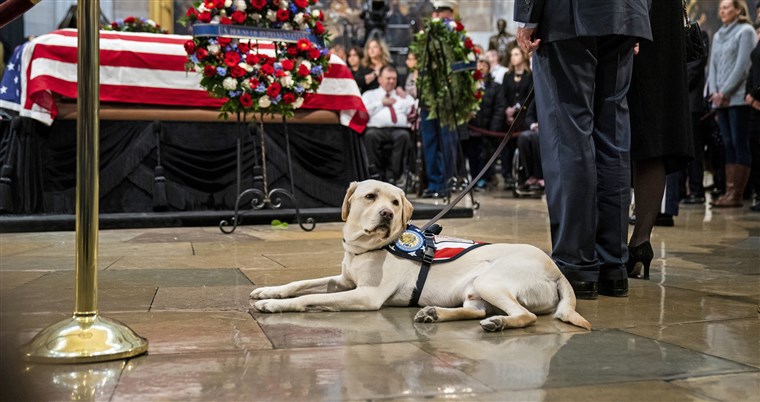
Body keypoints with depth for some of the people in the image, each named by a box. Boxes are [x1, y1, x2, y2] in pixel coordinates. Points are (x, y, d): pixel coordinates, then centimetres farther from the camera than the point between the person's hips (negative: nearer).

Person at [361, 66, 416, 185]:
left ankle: (392, 175, -34)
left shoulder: (403, 96, 31)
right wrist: (381, 103, 8)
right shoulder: (369, 95, 26)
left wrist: (405, 99, 7)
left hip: (399, 129, 1)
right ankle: (378, 174, -29)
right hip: (377, 128, -1)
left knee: (404, 136, -36)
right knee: (370, 135, -37)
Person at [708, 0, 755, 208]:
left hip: (738, 97, -6)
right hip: (720, 99, 6)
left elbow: (742, 66, -9)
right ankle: (729, 191, 4)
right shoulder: (718, 35, 19)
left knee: (739, 144, -7)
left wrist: (725, 92, -12)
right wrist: (714, 92, 1)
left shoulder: (745, 31, -1)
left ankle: (737, 194, -9)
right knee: (728, 144, 4)